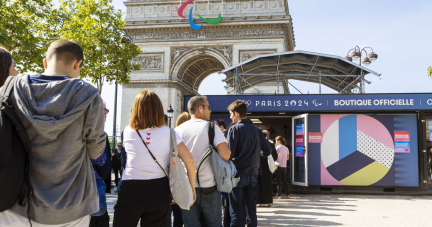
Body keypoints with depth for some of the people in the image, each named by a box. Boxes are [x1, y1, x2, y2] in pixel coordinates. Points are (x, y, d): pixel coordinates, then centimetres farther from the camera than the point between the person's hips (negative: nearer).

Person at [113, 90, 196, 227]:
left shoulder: (128, 131, 1)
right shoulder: (168, 132, -2)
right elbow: (189, 160, -7)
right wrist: (192, 188, 3)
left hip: (131, 190, -1)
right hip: (159, 190, 1)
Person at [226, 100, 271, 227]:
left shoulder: (234, 129, -8)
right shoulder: (257, 130, 8)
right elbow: (268, 151, 9)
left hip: (238, 175, -5)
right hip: (253, 174, 5)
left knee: (236, 212, 1)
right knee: (252, 211, 11)